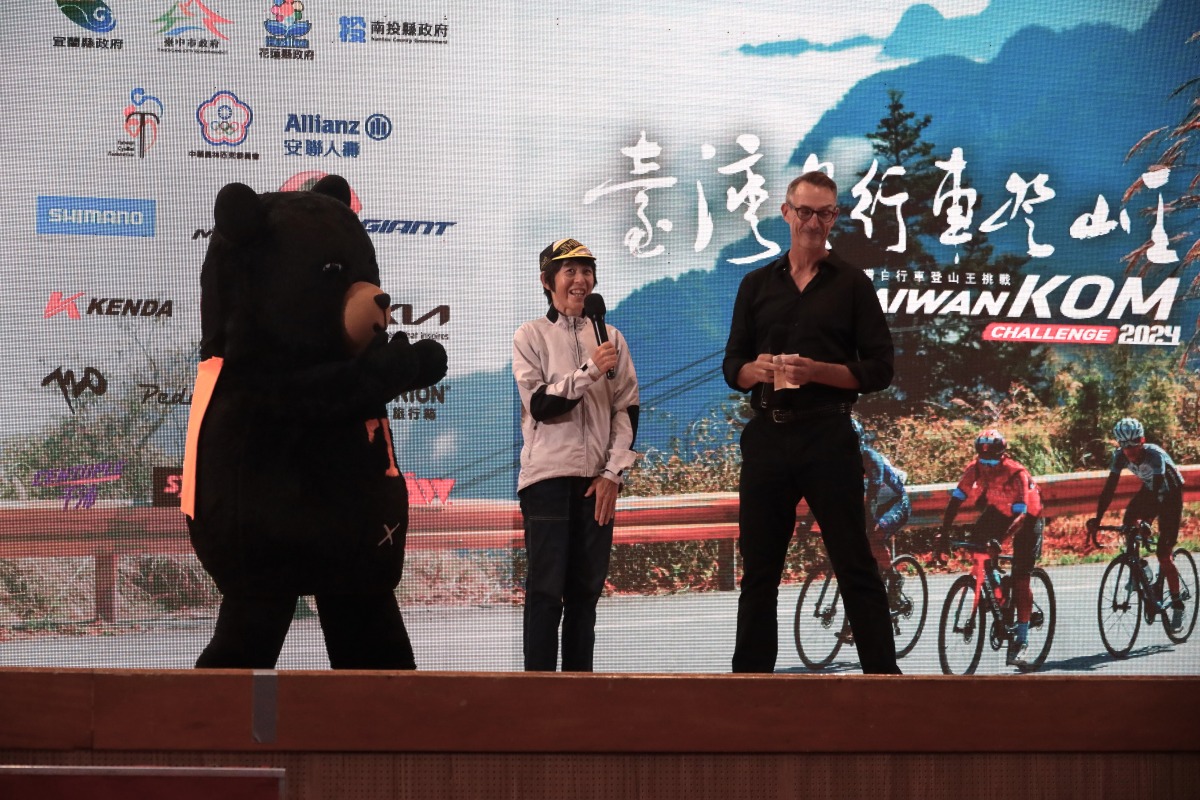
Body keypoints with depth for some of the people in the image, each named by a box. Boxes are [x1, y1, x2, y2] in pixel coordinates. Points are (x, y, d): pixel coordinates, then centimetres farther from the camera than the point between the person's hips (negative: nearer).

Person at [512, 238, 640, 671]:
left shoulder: (610, 337, 10)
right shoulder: (530, 336, 3)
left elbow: (627, 408, 8)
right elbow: (538, 404, -7)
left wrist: (613, 473, 0)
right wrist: (590, 371, -16)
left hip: (597, 480, 3)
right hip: (548, 476, -3)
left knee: (586, 590, 6)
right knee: (547, 590, -6)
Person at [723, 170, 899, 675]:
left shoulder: (851, 284, 5)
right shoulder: (757, 285, 15)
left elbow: (878, 369, 0)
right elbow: (733, 366, 13)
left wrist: (816, 372, -15)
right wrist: (756, 370, -11)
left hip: (828, 438, -3)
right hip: (767, 437, 3)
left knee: (855, 567, -4)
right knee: (758, 569, 7)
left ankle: (883, 671, -2)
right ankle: (750, 672, 13)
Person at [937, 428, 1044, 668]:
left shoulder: (1017, 473, -36)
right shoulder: (975, 468, -23)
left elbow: (1020, 516, -40)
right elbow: (955, 500, -21)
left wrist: (999, 541, -52)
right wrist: (943, 533, -30)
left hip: (1028, 516, -5)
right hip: (998, 510, 5)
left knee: (1020, 577, -13)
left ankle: (1021, 639, -11)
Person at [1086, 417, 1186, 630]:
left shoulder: (1154, 454, -34)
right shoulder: (1120, 456, -19)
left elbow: (1157, 489, -41)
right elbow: (1110, 487, -21)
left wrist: (1148, 519, -53)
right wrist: (1097, 518, -30)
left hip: (1171, 494, -5)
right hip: (1148, 491, 5)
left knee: (1163, 553, -10)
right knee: (1127, 524, -22)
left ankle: (1177, 603, 4)